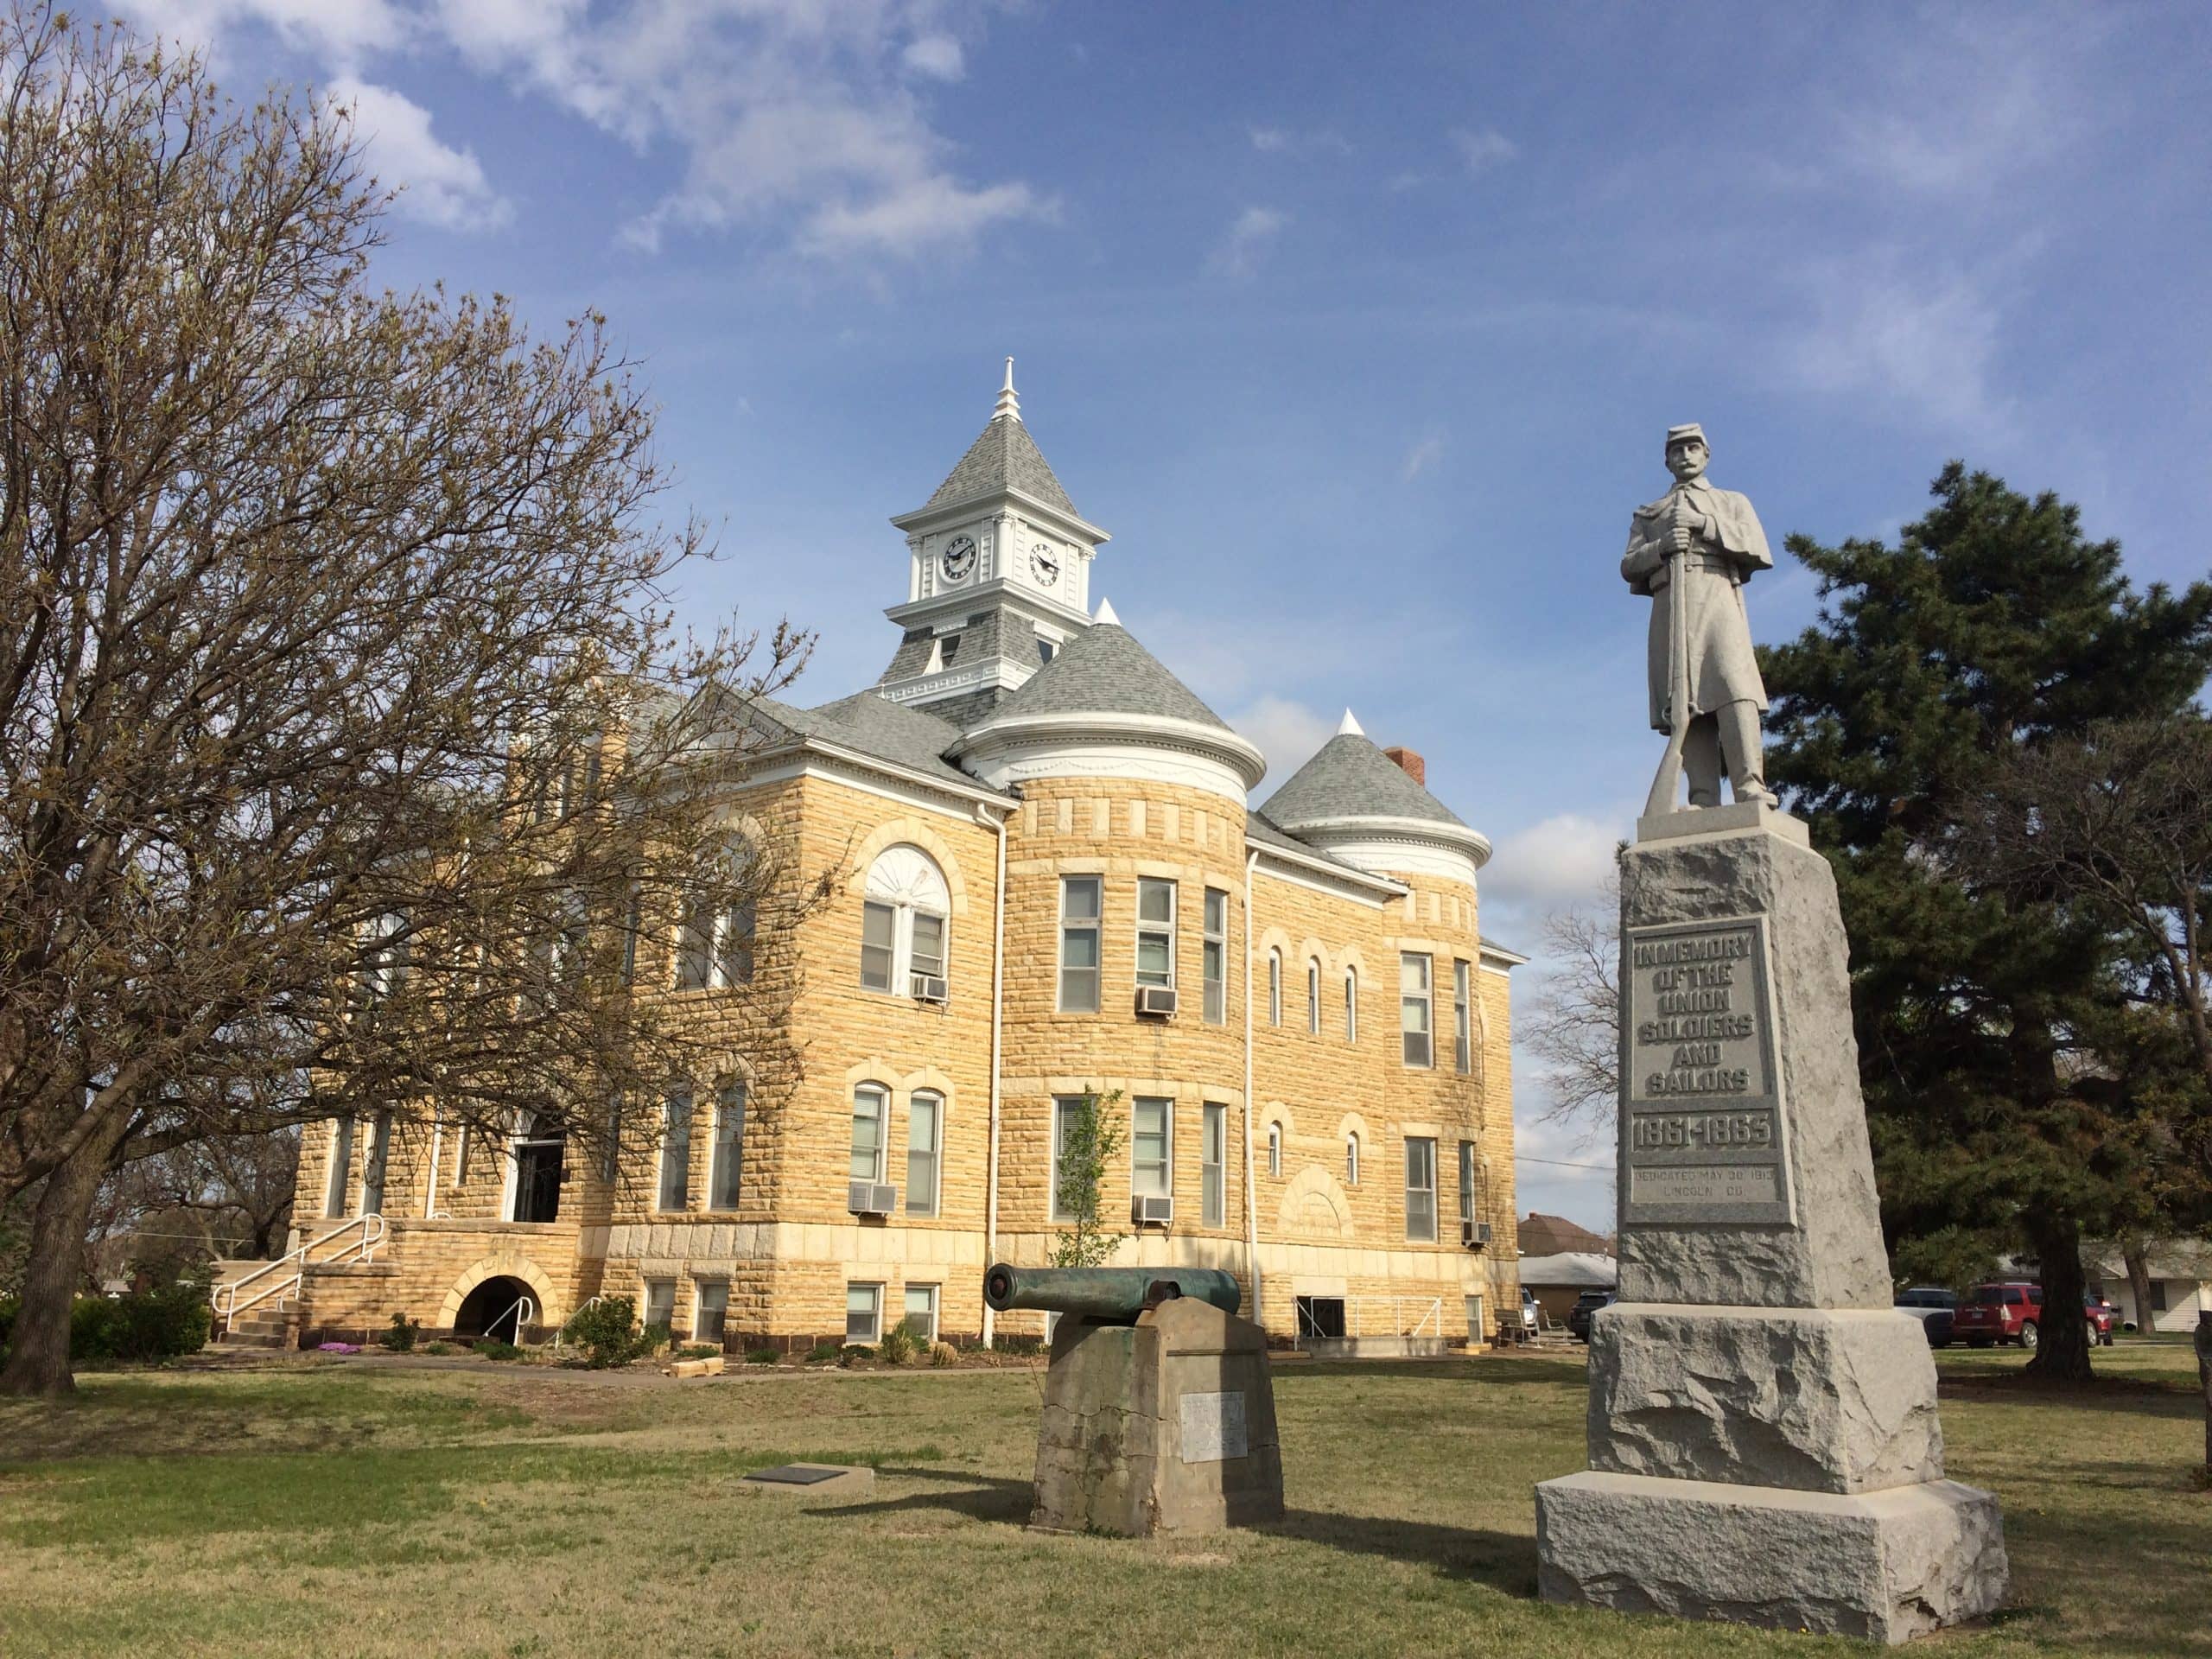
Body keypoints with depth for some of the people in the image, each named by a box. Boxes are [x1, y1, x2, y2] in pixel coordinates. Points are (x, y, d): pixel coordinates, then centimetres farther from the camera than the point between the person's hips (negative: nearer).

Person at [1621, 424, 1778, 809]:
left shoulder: (1733, 501, 26)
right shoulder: (1647, 514, 29)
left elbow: (1758, 550, 9)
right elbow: (1628, 566, 14)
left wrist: (1705, 524, -3)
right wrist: (1662, 546, -7)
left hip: (1718, 600, -1)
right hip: (1669, 607, 2)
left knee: (1734, 690, -21)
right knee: (1684, 701, -11)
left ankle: (1752, 793, -31)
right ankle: (1704, 803, -18)